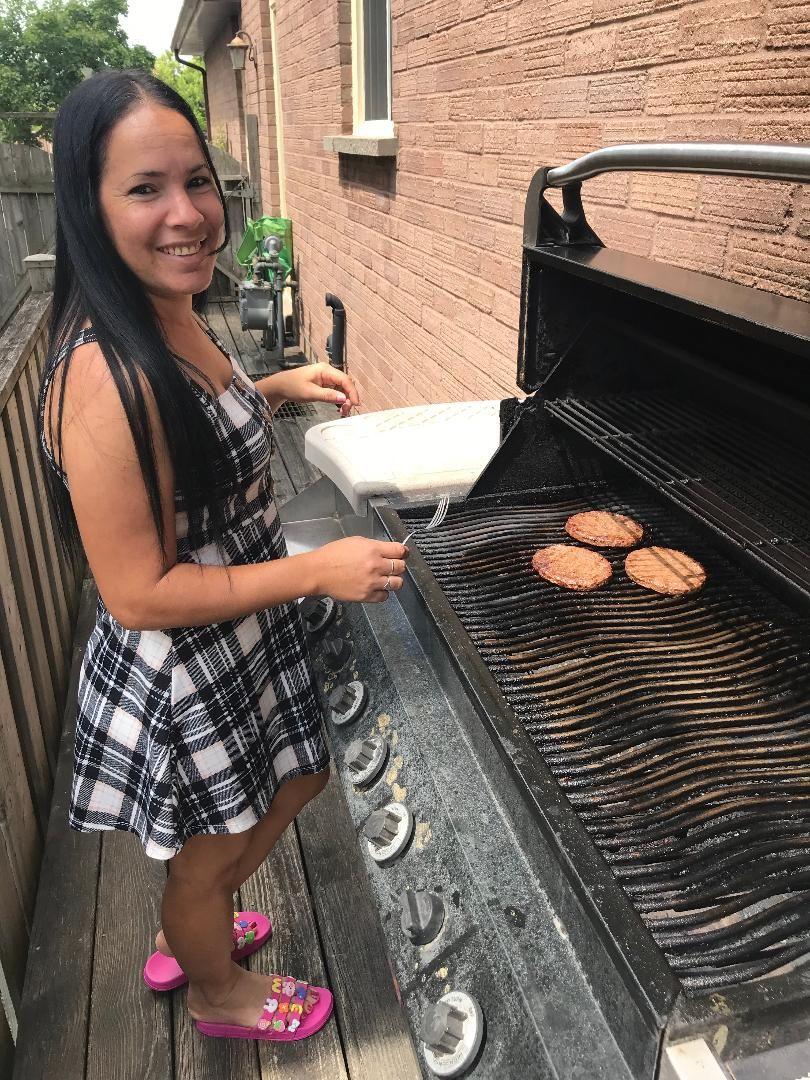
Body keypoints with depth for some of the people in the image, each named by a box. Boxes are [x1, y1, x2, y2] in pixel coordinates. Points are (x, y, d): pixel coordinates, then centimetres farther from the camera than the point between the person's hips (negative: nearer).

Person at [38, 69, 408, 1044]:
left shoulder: (173, 315, -3)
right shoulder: (103, 374, -32)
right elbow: (138, 595, -28)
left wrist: (278, 388, 3)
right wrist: (319, 572, -25)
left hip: (247, 639, 9)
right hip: (181, 674, -9)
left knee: (297, 783, 30)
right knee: (211, 852, 20)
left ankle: (182, 936, 57)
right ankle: (216, 991, 56)